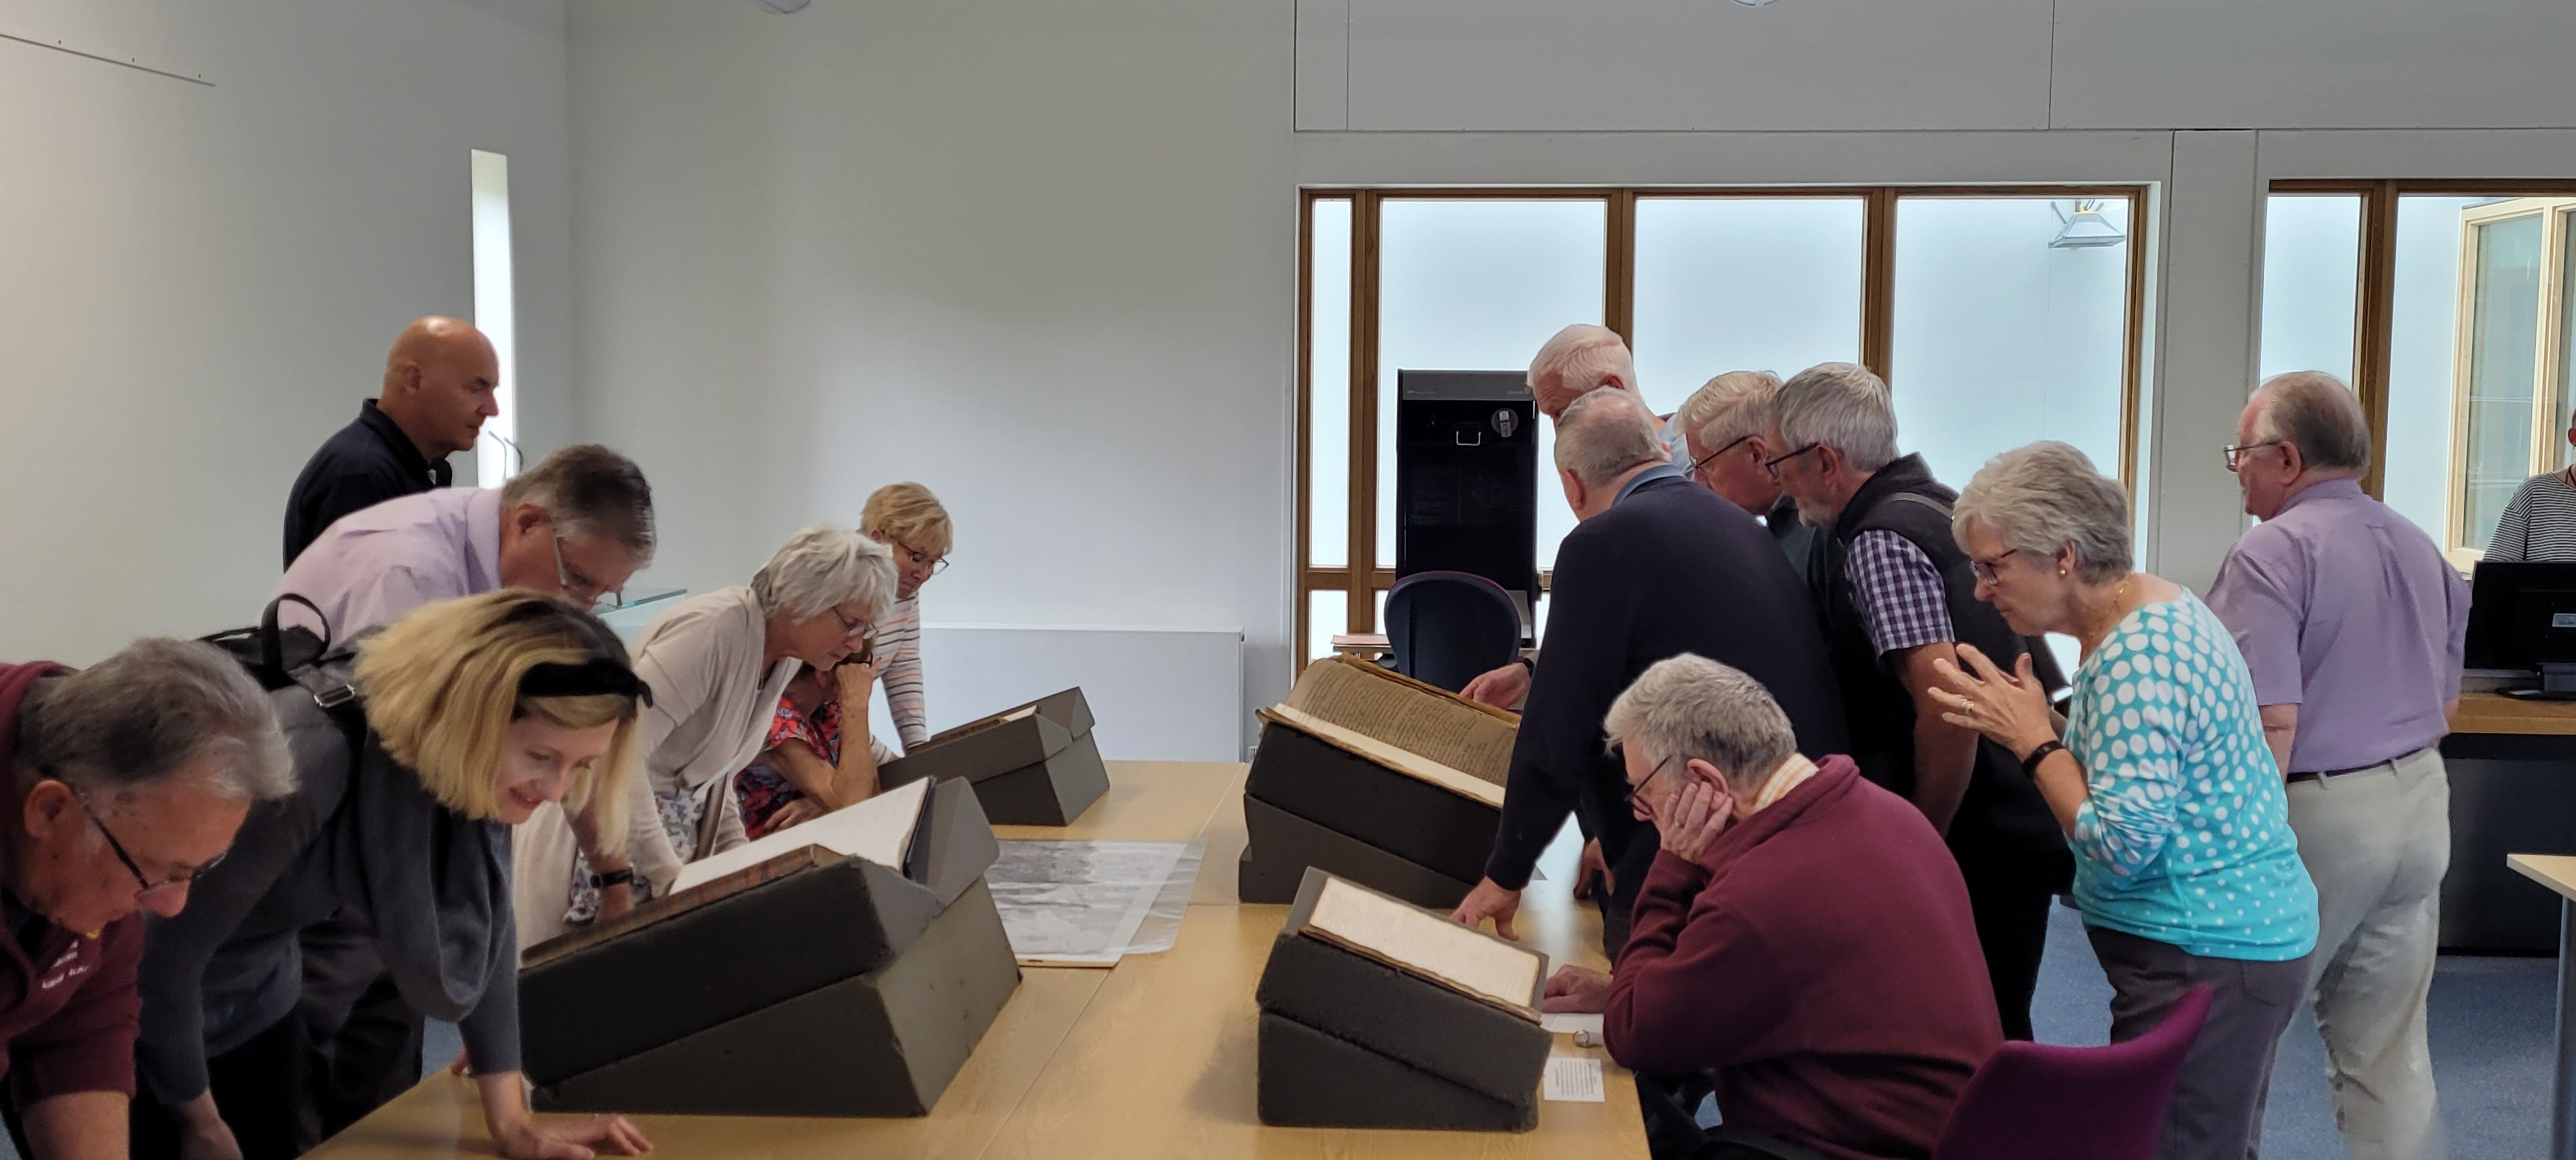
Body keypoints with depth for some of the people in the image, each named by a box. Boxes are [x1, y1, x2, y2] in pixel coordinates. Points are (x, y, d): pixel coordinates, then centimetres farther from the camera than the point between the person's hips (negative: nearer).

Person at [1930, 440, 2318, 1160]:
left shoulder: (2136, 657, -22)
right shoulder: (2149, 609, 9)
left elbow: (2123, 845, -24)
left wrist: (2032, 740, -16)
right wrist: (2021, 720, 2)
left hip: (2205, 962, -11)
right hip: (2233, 940, 11)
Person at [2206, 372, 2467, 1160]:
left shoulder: (2273, 554, -15)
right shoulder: (2420, 549, 12)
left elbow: (2272, 721, -22)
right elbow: (2445, 702, 20)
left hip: (2318, 815, -8)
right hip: (2420, 806, 8)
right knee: (2391, 1050, 12)